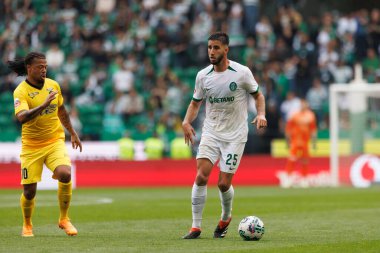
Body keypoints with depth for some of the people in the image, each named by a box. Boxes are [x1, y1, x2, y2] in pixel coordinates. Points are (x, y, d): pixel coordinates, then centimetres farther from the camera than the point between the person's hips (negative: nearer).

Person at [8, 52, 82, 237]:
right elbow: (22, 117, -31)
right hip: (31, 146, -3)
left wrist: (73, 133, 26)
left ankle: (64, 219, -5)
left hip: (55, 141, 3)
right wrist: (43, 105, -40)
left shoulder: (53, 85, 4)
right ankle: (27, 225, 29)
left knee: (65, 174, -23)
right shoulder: (21, 92, -13)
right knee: (29, 191, -1)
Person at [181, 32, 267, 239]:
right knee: (201, 176, -15)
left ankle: (225, 219, 26)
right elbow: (195, 103, 12)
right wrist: (186, 122, -6)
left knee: (224, 183, -4)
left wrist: (261, 114, -14)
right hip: (211, 133, 2)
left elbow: (258, 95, 5)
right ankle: (196, 226, -7)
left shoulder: (242, 73, -8)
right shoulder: (202, 76, 1)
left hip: (235, 135, -2)